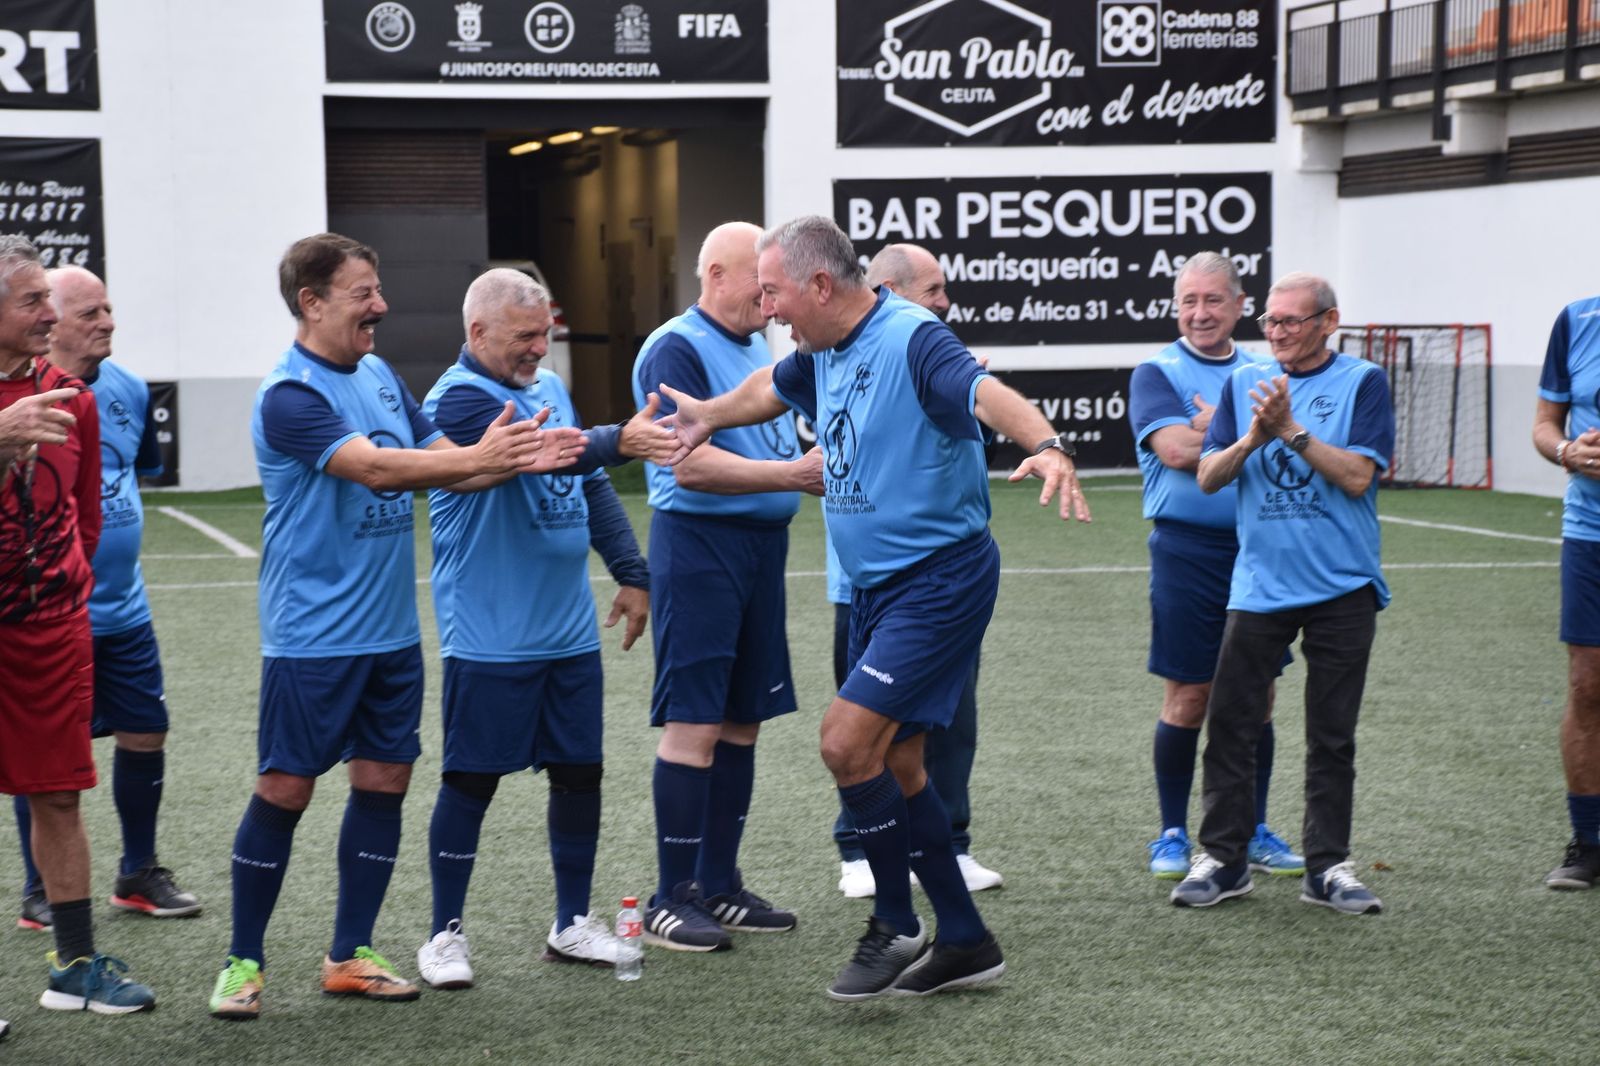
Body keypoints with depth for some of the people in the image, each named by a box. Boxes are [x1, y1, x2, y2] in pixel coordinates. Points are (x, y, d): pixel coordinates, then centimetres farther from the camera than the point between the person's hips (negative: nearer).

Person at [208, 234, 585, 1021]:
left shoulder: (380, 376, 10)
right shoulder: (290, 396, -15)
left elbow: (443, 465, 11)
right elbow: (376, 467, -26)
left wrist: (517, 458, -7)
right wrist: (481, 454, -26)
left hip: (391, 630, 7)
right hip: (313, 636, -7)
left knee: (384, 779, 8)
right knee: (285, 788, -2)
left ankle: (350, 956, 18)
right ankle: (244, 962, 11)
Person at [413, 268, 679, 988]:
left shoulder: (550, 388, 12)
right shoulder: (458, 398, -12)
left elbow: (592, 486, 21)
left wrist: (631, 573, 15)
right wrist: (619, 440, -43)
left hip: (569, 631, 7)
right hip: (489, 638, -7)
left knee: (578, 770, 10)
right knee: (471, 780, 0)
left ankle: (573, 925, 22)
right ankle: (446, 934, 12)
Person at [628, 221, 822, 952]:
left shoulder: (758, 348, 16)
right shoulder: (675, 349, -11)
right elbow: (690, 464, -20)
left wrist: (825, 470, 7)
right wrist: (794, 473, -20)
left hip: (761, 542, 9)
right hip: (698, 542, -9)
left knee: (742, 721, 11)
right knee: (694, 724, -7)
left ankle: (718, 886, 19)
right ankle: (671, 900, 1)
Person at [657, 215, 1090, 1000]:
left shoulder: (912, 339, -19)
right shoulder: (824, 354, 7)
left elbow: (986, 393, -38)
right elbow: (769, 388, 30)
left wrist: (1047, 446, -55)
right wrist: (707, 416, 41)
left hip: (938, 577, -9)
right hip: (876, 584, 10)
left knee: (848, 742, -16)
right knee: (894, 765, 12)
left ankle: (896, 928, 2)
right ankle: (964, 942, 23)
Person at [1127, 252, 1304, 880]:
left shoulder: (1264, 371, 12)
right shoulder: (1158, 373, -1)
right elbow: (1173, 449, -17)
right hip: (1188, 551, -4)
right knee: (1187, 698, 1)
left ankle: (1254, 832, 19)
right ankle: (1173, 835, 13)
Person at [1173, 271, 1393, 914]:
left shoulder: (1362, 382, -1)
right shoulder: (1244, 383, 8)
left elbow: (1358, 475, -12)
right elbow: (1207, 476, 3)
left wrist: (1291, 429, -17)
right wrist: (1254, 437, -14)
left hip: (1342, 588, -2)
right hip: (1258, 586, 2)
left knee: (1332, 735, 5)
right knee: (1230, 723, -1)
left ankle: (1327, 866, 14)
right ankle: (1223, 859, 10)